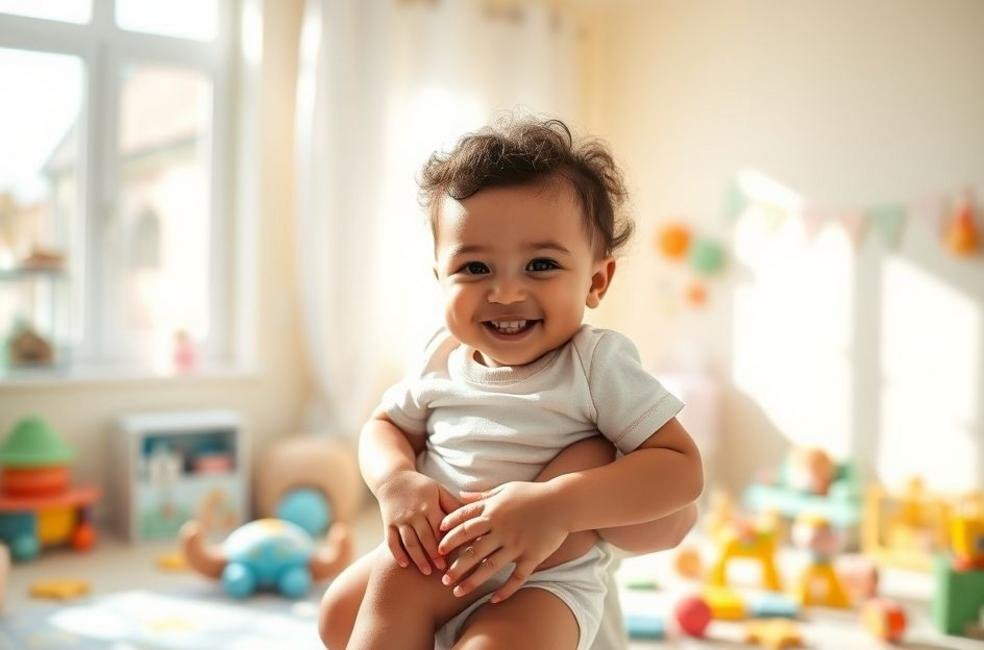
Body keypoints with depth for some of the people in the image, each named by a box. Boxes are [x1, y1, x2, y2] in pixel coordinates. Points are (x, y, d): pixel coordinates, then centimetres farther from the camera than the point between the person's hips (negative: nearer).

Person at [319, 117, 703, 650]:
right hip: (438, 563, 6)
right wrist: (396, 481, -12)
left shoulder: (597, 365, -15)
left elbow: (683, 468, -21)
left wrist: (554, 506, -33)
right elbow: (385, 425, 13)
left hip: (544, 585, -5)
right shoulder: (442, 360, 0)